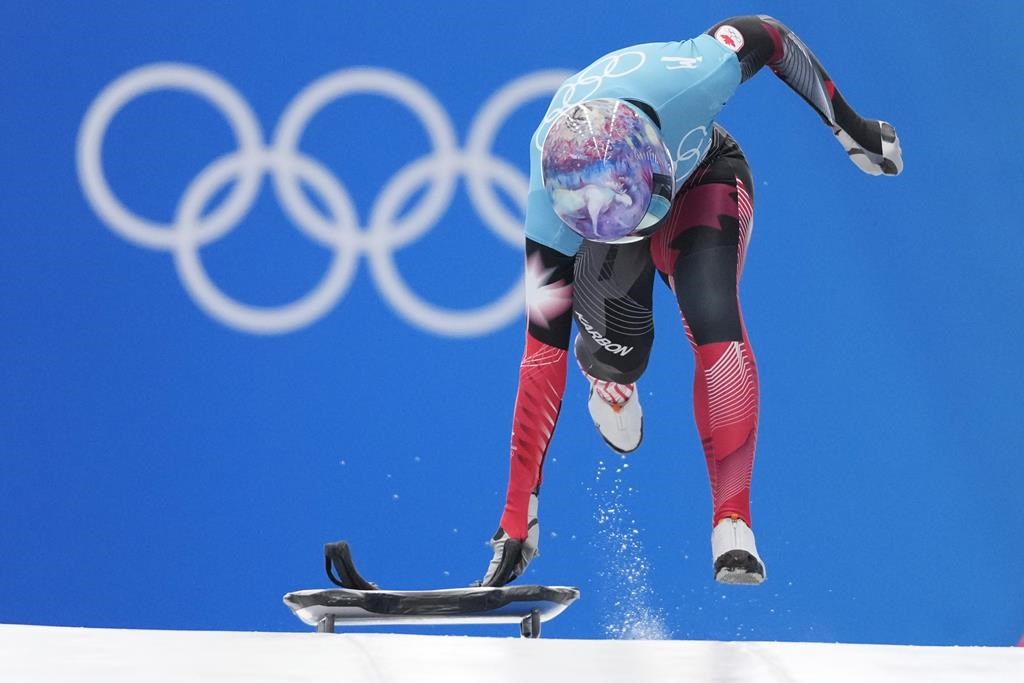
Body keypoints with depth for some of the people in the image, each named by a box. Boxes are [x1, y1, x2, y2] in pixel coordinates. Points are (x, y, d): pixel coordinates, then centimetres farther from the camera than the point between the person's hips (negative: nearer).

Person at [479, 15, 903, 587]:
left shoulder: (689, 78, -44)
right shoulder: (548, 201, -39)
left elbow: (768, 35, -19)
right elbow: (543, 353, -36)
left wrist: (850, 126, -9)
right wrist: (516, 521, -36)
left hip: (703, 179, 0)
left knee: (713, 320, -26)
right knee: (614, 355, -19)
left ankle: (733, 524, -24)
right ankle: (612, 383, 22)